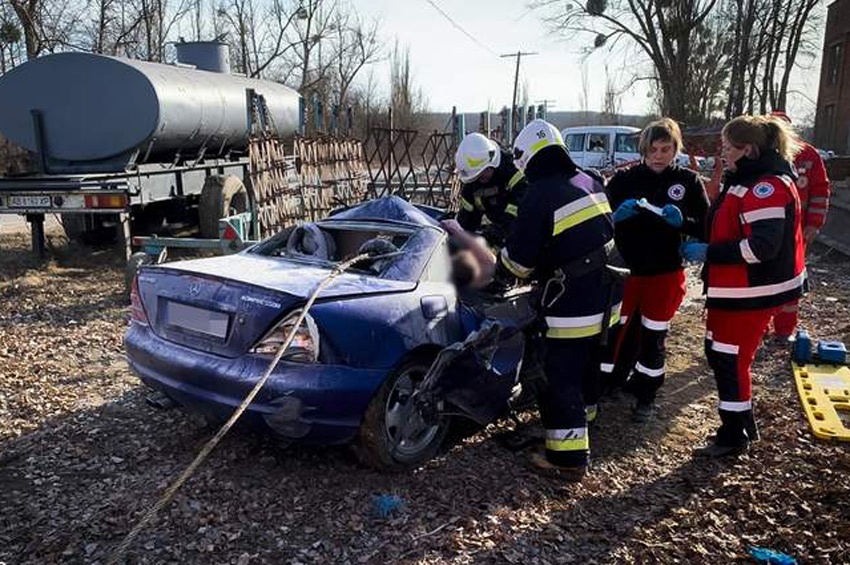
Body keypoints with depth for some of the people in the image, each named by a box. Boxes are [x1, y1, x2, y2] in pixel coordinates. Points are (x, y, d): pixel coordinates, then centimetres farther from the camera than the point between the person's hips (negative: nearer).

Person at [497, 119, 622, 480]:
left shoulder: (541, 197, -19)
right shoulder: (589, 183, 6)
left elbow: (518, 257, -16)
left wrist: (501, 272, 7)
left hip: (571, 307, -9)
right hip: (607, 300, 9)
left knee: (559, 380, 1)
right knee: (587, 366, 26)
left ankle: (568, 458, 7)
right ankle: (580, 419, 46)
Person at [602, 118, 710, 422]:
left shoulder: (689, 181, -1)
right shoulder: (624, 179, -2)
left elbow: (707, 226, -3)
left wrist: (681, 221, -22)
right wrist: (617, 214, -26)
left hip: (666, 273, 0)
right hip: (626, 270, 0)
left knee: (652, 337, 10)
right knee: (618, 329, 6)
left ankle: (646, 394, 27)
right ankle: (607, 384, 25)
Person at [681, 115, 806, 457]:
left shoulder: (767, 186, -20)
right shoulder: (746, 180, 13)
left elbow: (762, 246, -29)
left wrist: (708, 253, -22)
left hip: (751, 294, -10)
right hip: (730, 289, 10)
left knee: (731, 360, 0)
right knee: (718, 352, 17)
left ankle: (734, 436, 17)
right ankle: (742, 426, 33)